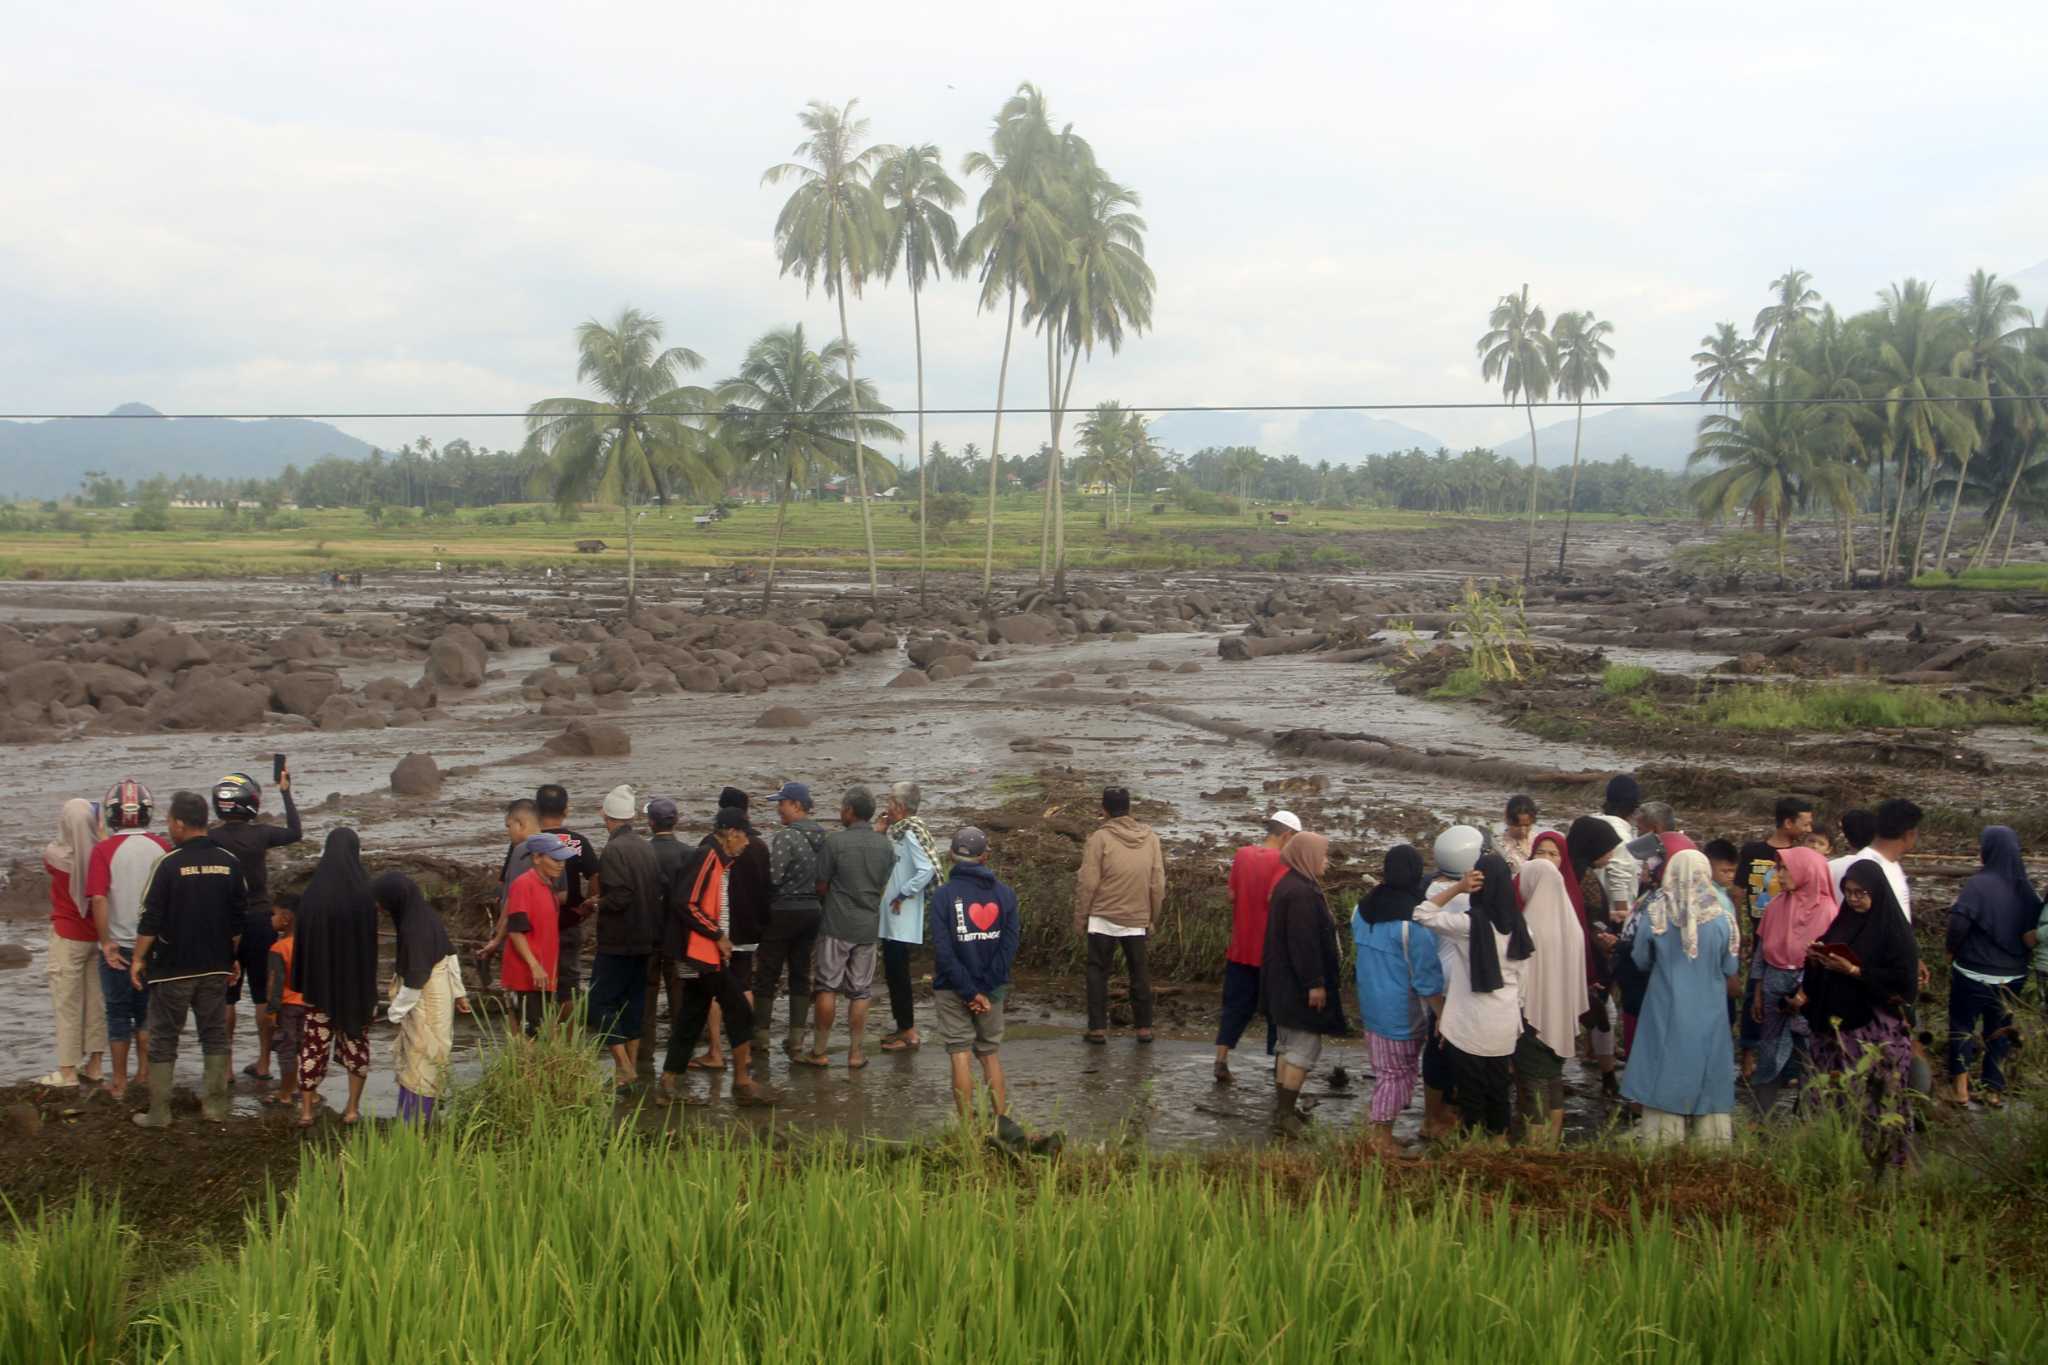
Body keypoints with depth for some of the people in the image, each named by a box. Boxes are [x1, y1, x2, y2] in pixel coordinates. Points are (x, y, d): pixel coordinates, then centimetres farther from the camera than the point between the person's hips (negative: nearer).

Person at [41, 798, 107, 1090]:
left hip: (68, 936, -3)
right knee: (96, 1000, 12)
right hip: (99, 935, 3)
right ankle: (94, 1065, 20)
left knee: (67, 1004, 3)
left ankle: (68, 1072, 6)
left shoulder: (53, 854, -16)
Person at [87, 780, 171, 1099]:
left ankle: (119, 1082, 15)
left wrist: (105, 942, -12)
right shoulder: (163, 847, -4)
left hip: (118, 945, -2)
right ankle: (145, 1075, 21)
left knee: (118, 1014, 9)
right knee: (147, 1011, 17)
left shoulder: (105, 849, -12)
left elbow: (99, 898, -19)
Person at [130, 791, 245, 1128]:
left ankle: (159, 1112, 6)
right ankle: (216, 1104, 13)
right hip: (215, 967, 4)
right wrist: (233, 957, 19)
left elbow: (151, 918, -11)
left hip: (172, 967, -4)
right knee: (214, 1034, 12)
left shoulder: (170, 864, -13)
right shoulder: (230, 863, 1)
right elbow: (239, 918, 8)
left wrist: (138, 958, 0)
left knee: (163, 1039, 5)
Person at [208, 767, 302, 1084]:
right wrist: (286, 793, 15)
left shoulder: (211, 839, -11)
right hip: (259, 918, 1)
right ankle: (263, 1062, 16)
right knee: (262, 993, 10)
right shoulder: (260, 834, -8)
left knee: (225, 995, 6)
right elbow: (295, 833, 11)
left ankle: (226, 1065, 9)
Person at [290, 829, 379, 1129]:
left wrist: (302, 981, 4)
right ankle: (352, 1108, 14)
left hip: (320, 980, 0)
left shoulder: (311, 892, -9)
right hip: (357, 979, 0)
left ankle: (306, 1110, 8)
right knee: (355, 1039, 13)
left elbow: (302, 938, -5)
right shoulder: (365, 892, -10)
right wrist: (369, 984, 6)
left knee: (314, 1042, 8)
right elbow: (371, 938, -4)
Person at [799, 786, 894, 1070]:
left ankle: (819, 1052, 7)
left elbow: (821, 886, -4)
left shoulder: (834, 841, -11)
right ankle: (856, 1053, 10)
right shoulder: (885, 845, 2)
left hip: (836, 924, -4)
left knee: (826, 988, 3)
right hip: (869, 926, 4)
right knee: (860, 992, 9)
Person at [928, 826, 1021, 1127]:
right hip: (993, 989, 3)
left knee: (960, 1054, 3)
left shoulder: (943, 894, -10)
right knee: (991, 1053, 15)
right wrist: (986, 990, -10)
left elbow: (943, 950, -16)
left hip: (953, 990, -3)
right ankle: (1002, 1120, 12)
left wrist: (970, 992, -13)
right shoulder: (1005, 894, -1)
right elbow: (1010, 944, -8)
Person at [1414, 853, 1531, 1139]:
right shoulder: (1519, 927, 0)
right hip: (1505, 1025, 5)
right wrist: (1516, 1018, 17)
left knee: (1471, 1090, 8)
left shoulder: (1469, 924, -16)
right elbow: (1522, 981, 7)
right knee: (1499, 1088, 17)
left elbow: (1421, 914, -9)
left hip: (1470, 1026, -4)